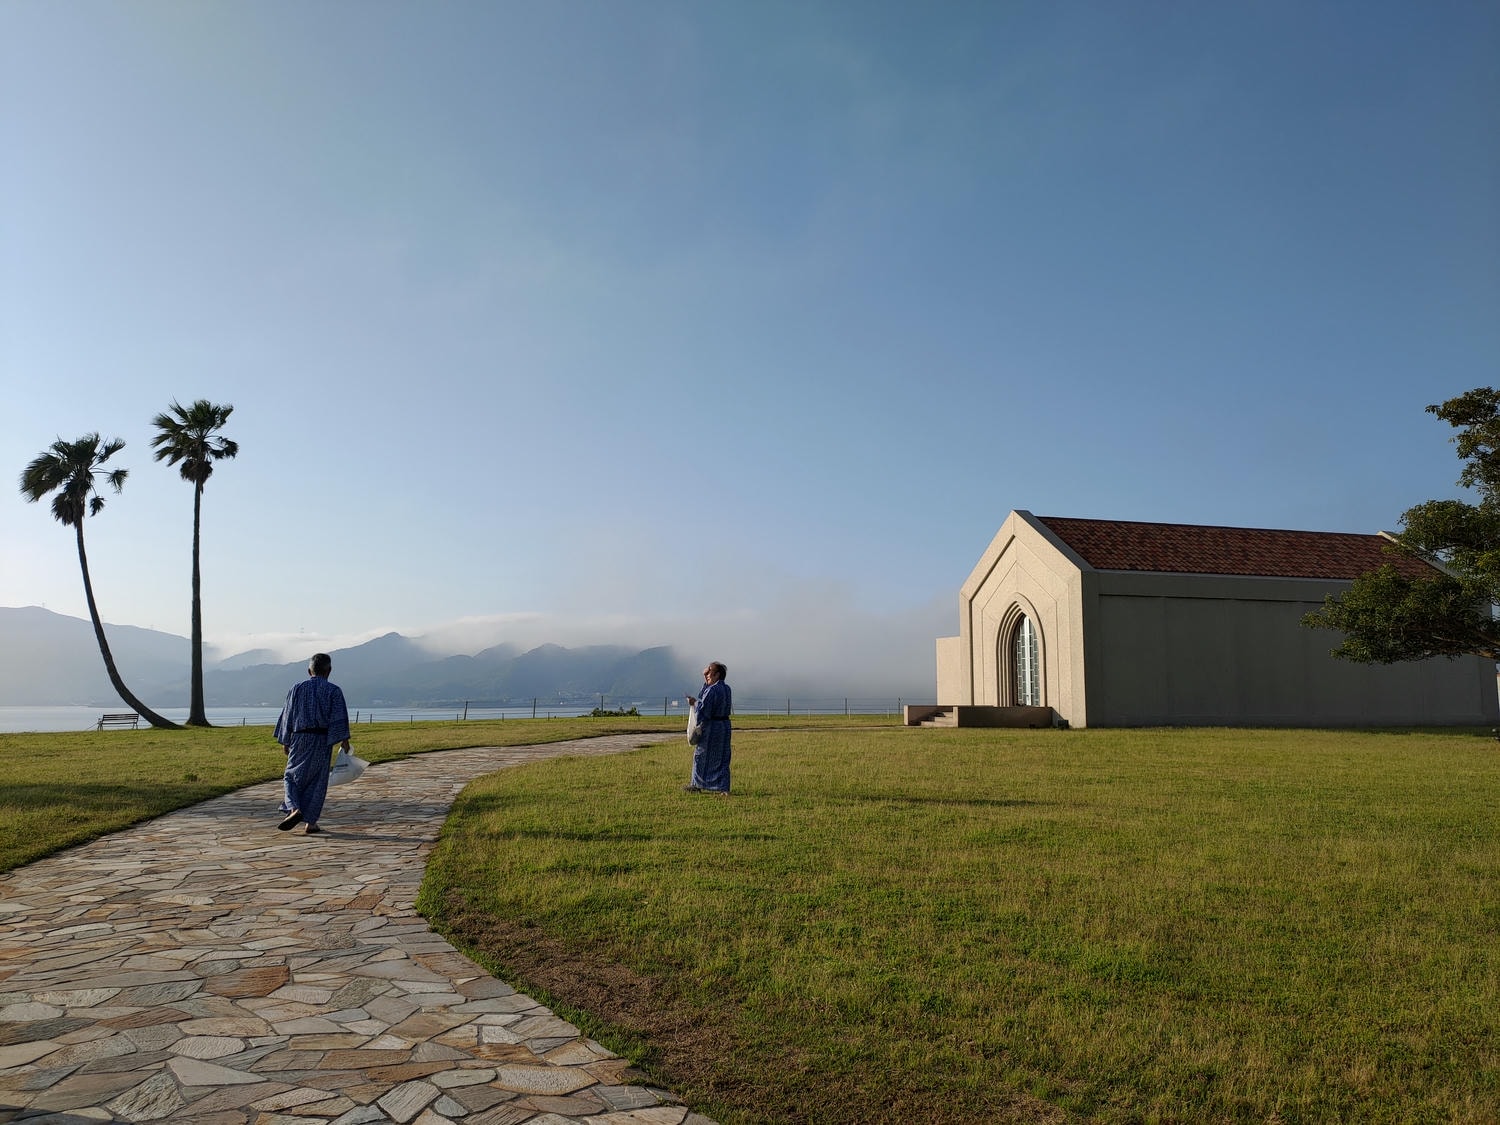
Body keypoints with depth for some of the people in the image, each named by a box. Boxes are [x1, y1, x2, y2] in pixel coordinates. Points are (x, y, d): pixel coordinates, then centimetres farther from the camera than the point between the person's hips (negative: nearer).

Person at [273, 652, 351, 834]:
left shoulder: (297, 689, 5)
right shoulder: (333, 691, -2)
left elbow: (287, 716, 8)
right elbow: (339, 717, -9)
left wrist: (286, 742, 14)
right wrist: (344, 740, -9)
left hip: (299, 739, 1)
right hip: (322, 740, -1)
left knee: (293, 777, 13)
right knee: (317, 781, 6)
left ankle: (294, 809, -12)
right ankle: (310, 822, 6)